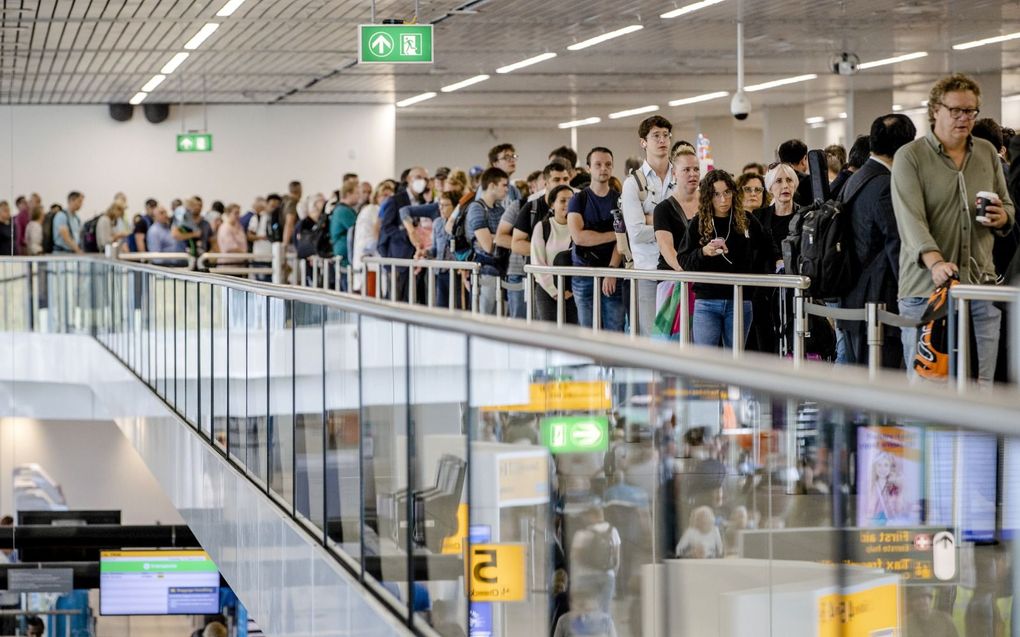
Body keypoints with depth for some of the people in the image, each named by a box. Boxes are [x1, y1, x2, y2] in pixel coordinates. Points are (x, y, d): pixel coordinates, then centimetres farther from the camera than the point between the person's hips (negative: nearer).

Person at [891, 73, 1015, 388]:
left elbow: (1008, 206, 26)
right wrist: (936, 262, -31)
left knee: (980, 385, 2)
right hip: (925, 287, -4)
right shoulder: (909, 157, -2)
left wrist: (1001, 217, 1)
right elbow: (911, 219, -15)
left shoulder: (987, 153, 16)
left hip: (981, 286, 4)